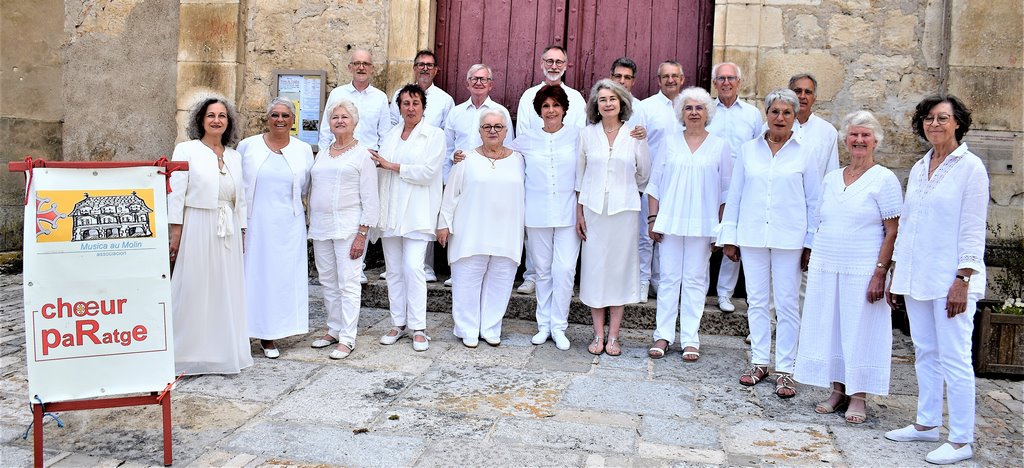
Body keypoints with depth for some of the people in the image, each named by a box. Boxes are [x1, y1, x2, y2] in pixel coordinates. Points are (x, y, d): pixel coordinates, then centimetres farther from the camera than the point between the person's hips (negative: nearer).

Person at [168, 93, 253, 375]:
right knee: (194, 290, 0)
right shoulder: (186, 151, 0)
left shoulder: (235, 156, 13)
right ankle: (191, 354, 9)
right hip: (197, 228, -5)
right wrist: (175, 232, -10)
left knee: (227, 291, 7)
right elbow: (176, 193, -5)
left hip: (228, 231, 5)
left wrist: (242, 232, 12)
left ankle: (224, 352, 18)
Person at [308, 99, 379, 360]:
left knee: (348, 284, -5)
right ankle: (334, 330, 23)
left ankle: (347, 338, -1)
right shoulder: (322, 154, 16)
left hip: (348, 228, -6)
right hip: (321, 228, 6)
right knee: (328, 282, 11)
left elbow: (370, 199, -7)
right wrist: (312, 226, 14)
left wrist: (362, 233, -14)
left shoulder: (362, 154, -3)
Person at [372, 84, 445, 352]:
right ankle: (398, 324, 16)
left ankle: (418, 328, -5)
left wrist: (392, 166, -7)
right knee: (394, 270, 7)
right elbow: (380, 171, 15)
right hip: (390, 211, 5)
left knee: (413, 268, -12)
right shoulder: (391, 135, 15)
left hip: (416, 214, -5)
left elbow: (427, 172, -12)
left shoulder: (434, 135, 0)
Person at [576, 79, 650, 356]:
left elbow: (644, 174, 12)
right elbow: (579, 176, 6)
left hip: (624, 210, 0)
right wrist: (579, 212, 2)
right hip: (593, 210, 1)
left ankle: (613, 336, 13)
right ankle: (598, 335, 13)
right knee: (594, 268, 3)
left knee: (620, 268, 3)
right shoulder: (587, 134, 3)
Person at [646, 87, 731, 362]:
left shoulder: (720, 146, 5)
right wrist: (653, 218, 1)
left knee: (695, 280, 3)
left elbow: (726, 189, 6)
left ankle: (690, 339, 10)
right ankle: (663, 336, 10)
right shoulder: (669, 142, 7)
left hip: (702, 223, -1)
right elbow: (655, 182, 8)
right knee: (669, 278, 3)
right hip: (670, 221, 1)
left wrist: (721, 227, 1)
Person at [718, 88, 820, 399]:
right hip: (752, 236, 2)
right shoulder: (748, 150, 7)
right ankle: (759, 362, 20)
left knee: (787, 303, 2)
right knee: (757, 300, 8)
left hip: (789, 239, -2)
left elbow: (813, 201, 4)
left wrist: (811, 243, -1)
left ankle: (785, 369, 10)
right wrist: (729, 237, 7)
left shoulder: (804, 154, 2)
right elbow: (735, 195, 9)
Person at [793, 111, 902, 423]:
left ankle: (858, 397, 13)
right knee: (829, 328, 9)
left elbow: (892, 232, -8)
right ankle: (837, 391, 21)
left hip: (861, 271, -5)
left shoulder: (884, 180, -5)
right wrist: (814, 262, 11)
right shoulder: (831, 179, 11)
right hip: (825, 268, 5)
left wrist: (880, 274, -15)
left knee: (860, 330, 1)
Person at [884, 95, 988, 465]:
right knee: (925, 354, 13)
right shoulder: (918, 168, 13)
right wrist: (896, 274, 15)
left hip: (950, 279, -6)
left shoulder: (970, 167, -6)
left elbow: (973, 229, -10)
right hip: (917, 278, 7)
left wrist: (963, 280, -15)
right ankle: (927, 424, 25)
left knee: (954, 359, -3)